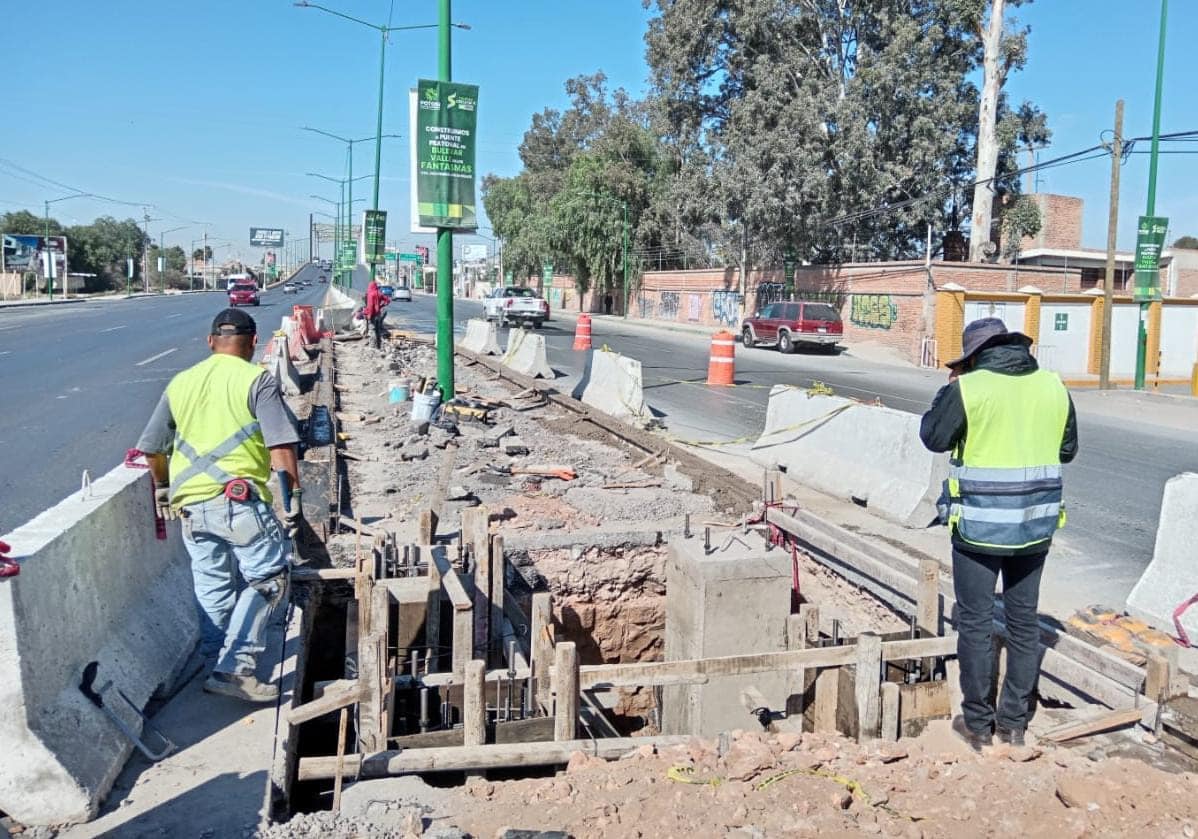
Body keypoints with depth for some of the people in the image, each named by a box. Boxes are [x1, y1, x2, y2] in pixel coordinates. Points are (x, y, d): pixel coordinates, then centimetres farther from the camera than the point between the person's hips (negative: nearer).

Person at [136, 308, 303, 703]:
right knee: (269, 578, 2)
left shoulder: (181, 383, 14)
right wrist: (293, 497, -5)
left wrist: (162, 487, 37)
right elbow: (281, 447, -12)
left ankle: (219, 665, 27)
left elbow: (151, 448, 21)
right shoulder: (256, 380, -3)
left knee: (213, 590, 17)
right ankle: (235, 667, -6)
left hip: (191, 505, 6)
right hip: (239, 500, -6)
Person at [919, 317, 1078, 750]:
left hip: (979, 525, -4)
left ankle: (978, 724, 18)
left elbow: (933, 436, -1)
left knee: (975, 624, 8)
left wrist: (950, 389, 9)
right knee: (1024, 621, 16)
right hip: (1036, 524, 4)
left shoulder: (968, 389, -13)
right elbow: (1068, 449, 10)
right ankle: (1015, 721, 25)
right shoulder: (1053, 386, 1)